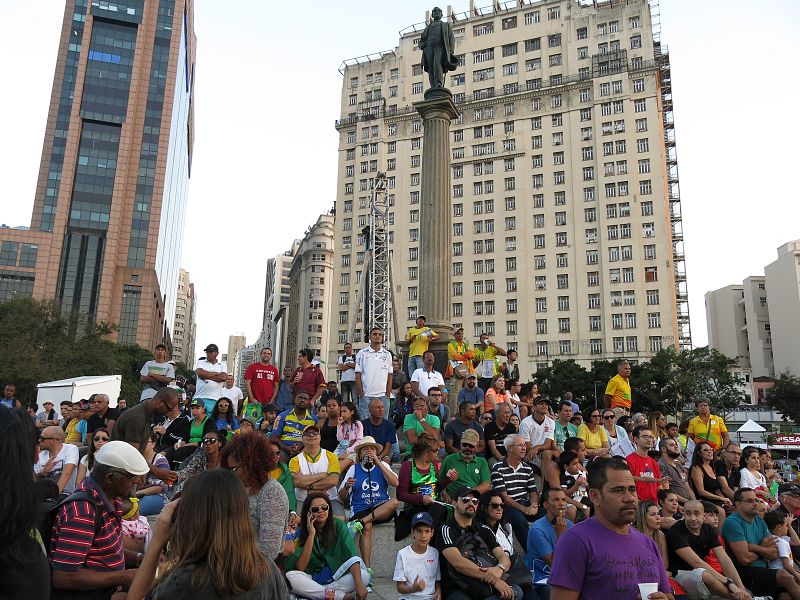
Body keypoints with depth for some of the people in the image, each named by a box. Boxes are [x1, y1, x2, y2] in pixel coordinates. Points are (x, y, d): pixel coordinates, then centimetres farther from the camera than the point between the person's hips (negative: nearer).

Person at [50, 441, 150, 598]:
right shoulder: (82, 512, -24)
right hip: (81, 593, -8)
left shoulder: (110, 497, 3)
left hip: (104, 590, 8)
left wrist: (138, 558, 3)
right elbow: (63, 577, -24)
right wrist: (122, 577, -19)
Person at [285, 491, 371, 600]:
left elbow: (352, 556, -19)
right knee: (291, 576, -30)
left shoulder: (338, 526, -7)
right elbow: (300, 568, -16)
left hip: (338, 577, 0)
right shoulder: (302, 532, -6)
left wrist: (359, 585, -36)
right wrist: (311, 534, -21)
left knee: (364, 576, -26)